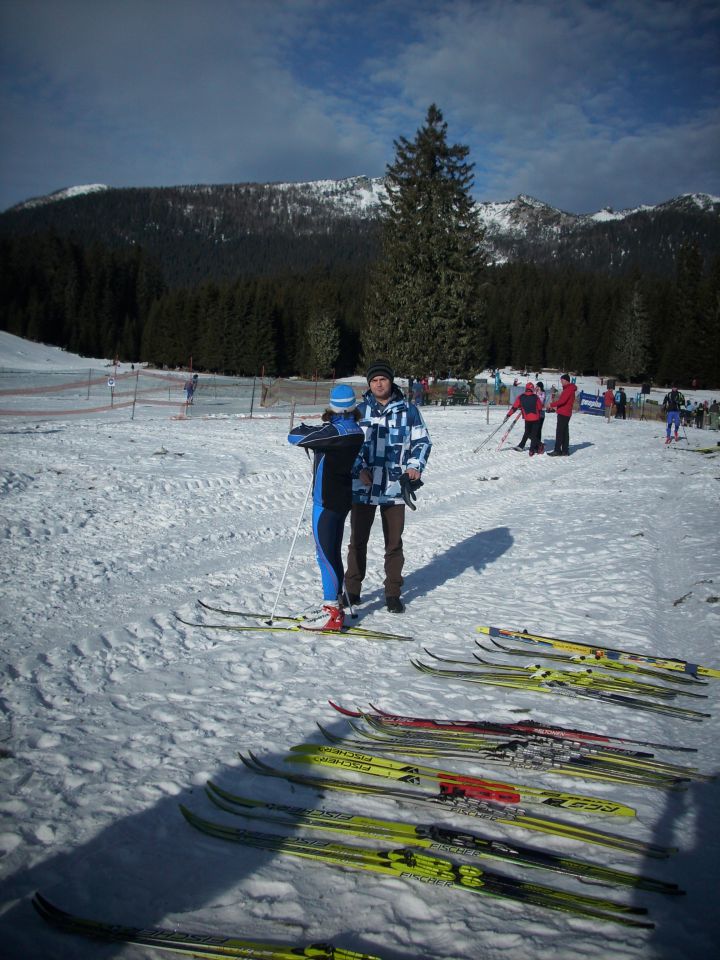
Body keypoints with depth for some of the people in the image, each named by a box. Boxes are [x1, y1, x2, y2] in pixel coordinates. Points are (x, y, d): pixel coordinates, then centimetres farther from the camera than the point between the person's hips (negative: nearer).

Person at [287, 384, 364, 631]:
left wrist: (304, 428, 3)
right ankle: (334, 606, 25)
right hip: (342, 498, 9)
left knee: (326, 555, -4)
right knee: (333, 554, 16)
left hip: (326, 501, -9)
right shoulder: (356, 431, 5)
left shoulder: (334, 431, -21)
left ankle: (332, 614, 0)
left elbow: (294, 437, -17)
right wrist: (318, 431, 4)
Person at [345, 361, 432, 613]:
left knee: (394, 543, 7)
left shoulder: (408, 410, 3)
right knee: (358, 540, 9)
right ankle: (352, 589, 22)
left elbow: (422, 442, 9)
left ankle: (393, 592, 19)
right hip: (363, 487, 1)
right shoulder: (359, 410, 4)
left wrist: (415, 466, -7)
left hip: (394, 488, 0)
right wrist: (360, 469, -10)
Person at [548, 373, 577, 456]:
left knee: (559, 431, -9)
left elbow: (562, 400, -21)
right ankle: (565, 450, 15)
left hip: (563, 413, -10)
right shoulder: (567, 389, 17)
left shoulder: (568, 389, -14)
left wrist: (552, 405, -12)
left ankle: (557, 450, -10)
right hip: (565, 413, 10)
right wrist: (556, 405, 7)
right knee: (565, 432, 11)